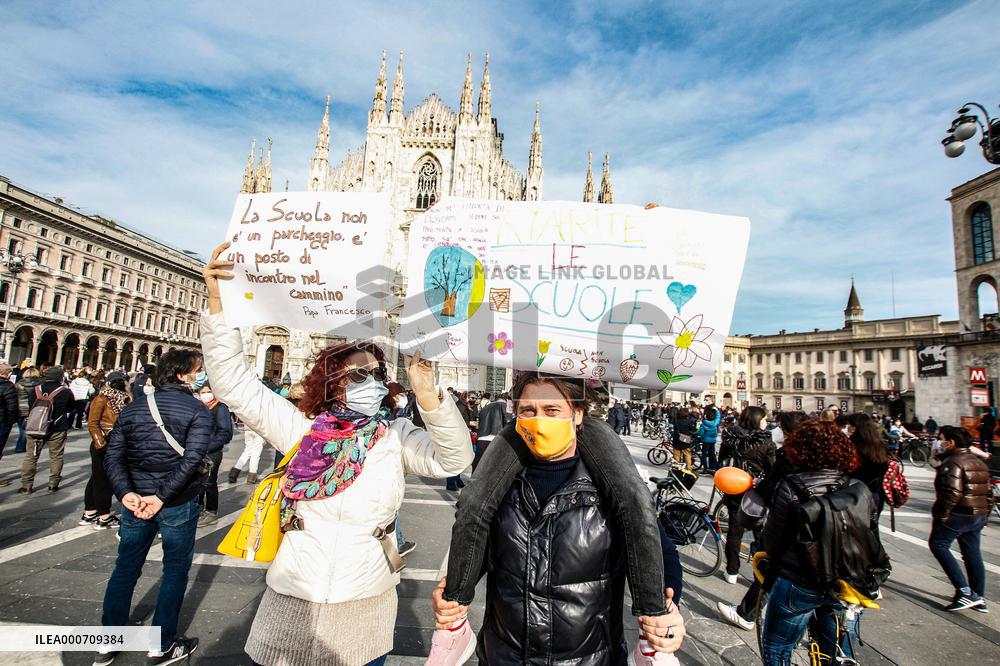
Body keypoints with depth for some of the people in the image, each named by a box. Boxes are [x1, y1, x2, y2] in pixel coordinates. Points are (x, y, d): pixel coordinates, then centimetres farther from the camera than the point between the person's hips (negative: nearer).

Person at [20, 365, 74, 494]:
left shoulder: (36, 390, -3)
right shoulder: (66, 392, -12)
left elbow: (30, 408, 9)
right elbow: (71, 408, 3)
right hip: (57, 429, -2)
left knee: (31, 456, 12)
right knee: (56, 456, 8)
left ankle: (26, 486, 16)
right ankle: (53, 484, 13)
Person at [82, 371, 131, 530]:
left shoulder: (122, 400, 9)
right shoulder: (101, 399, -10)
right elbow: (92, 423, -13)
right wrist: (101, 444, -16)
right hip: (103, 446, -7)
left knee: (98, 478, 16)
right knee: (102, 480, 2)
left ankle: (89, 514, 28)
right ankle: (104, 517, 11)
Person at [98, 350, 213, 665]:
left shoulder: (133, 408, 5)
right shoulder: (197, 410, -13)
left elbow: (113, 456, -1)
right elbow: (192, 458, -23)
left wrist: (126, 493, -8)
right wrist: (162, 496, -16)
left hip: (135, 501, 5)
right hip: (179, 503, -5)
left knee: (125, 568, 21)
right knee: (175, 570, 11)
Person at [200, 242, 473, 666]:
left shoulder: (396, 436, -8)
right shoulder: (300, 428, -7)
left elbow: (453, 460, -22)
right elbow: (233, 380, -9)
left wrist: (427, 394, -36)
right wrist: (218, 301, -19)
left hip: (366, 604, 0)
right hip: (291, 600, 0)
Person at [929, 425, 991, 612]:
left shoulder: (953, 462, -16)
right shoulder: (978, 462, 14)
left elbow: (953, 493, -23)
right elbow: (987, 492, 19)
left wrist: (941, 515, -16)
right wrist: (984, 515, 25)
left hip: (958, 514, -9)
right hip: (978, 515, 9)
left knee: (938, 545, -1)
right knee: (972, 554, 14)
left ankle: (965, 591, -8)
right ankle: (978, 598, 21)